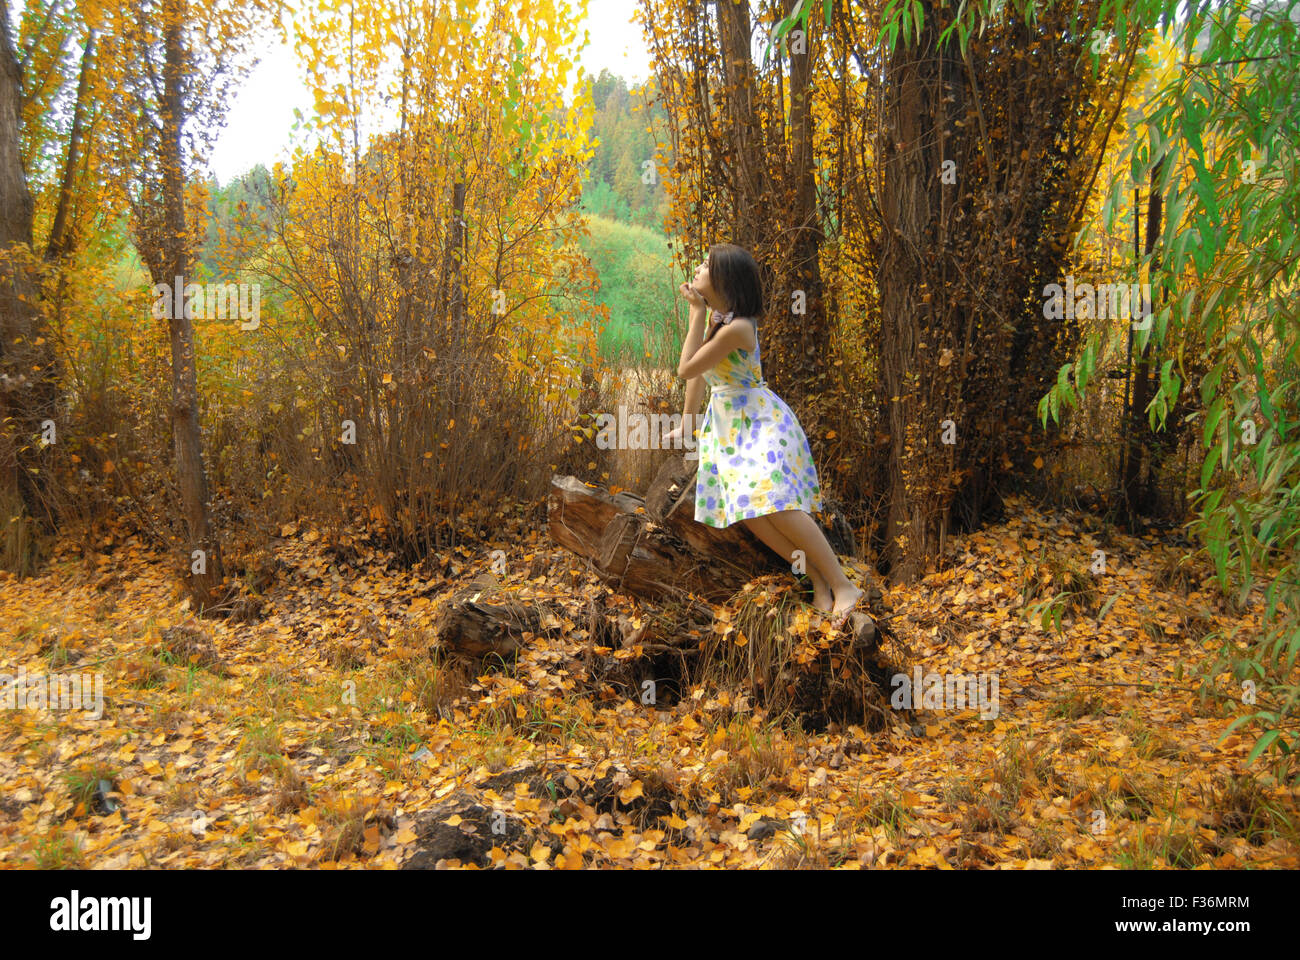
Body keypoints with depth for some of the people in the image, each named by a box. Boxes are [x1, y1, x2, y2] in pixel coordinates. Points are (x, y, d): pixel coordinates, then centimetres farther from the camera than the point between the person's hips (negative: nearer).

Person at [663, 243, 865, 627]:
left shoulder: (736, 328, -20)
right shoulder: (716, 317, 8)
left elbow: (686, 369, -14)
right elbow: (697, 373, 18)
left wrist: (697, 313, -11)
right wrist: (686, 424, 23)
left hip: (760, 420, -8)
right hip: (728, 423, 8)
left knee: (771, 500, -27)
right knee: (747, 508, -11)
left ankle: (844, 586, -20)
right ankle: (819, 581, -6)